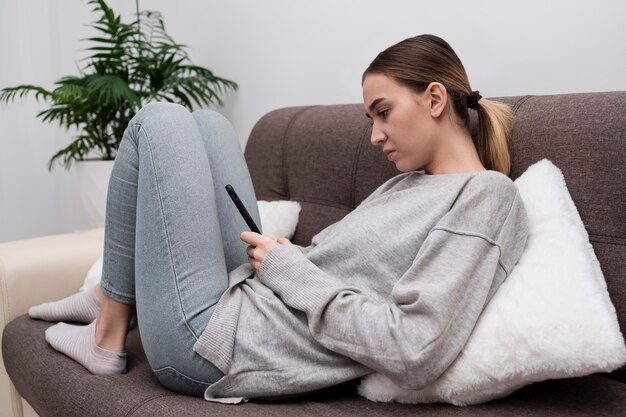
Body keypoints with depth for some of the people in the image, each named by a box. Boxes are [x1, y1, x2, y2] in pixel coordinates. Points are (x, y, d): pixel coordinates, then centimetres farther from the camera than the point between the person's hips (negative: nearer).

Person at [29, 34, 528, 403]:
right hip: (246, 294, 9)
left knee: (160, 121, -1)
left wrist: (287, 269, -18)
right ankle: (109, 295, 22)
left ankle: (108, 336, 9)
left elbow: (415, 355, -27)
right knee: (206, 124, 17)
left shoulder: (487, 194, -15)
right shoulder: (410, 182, 12)